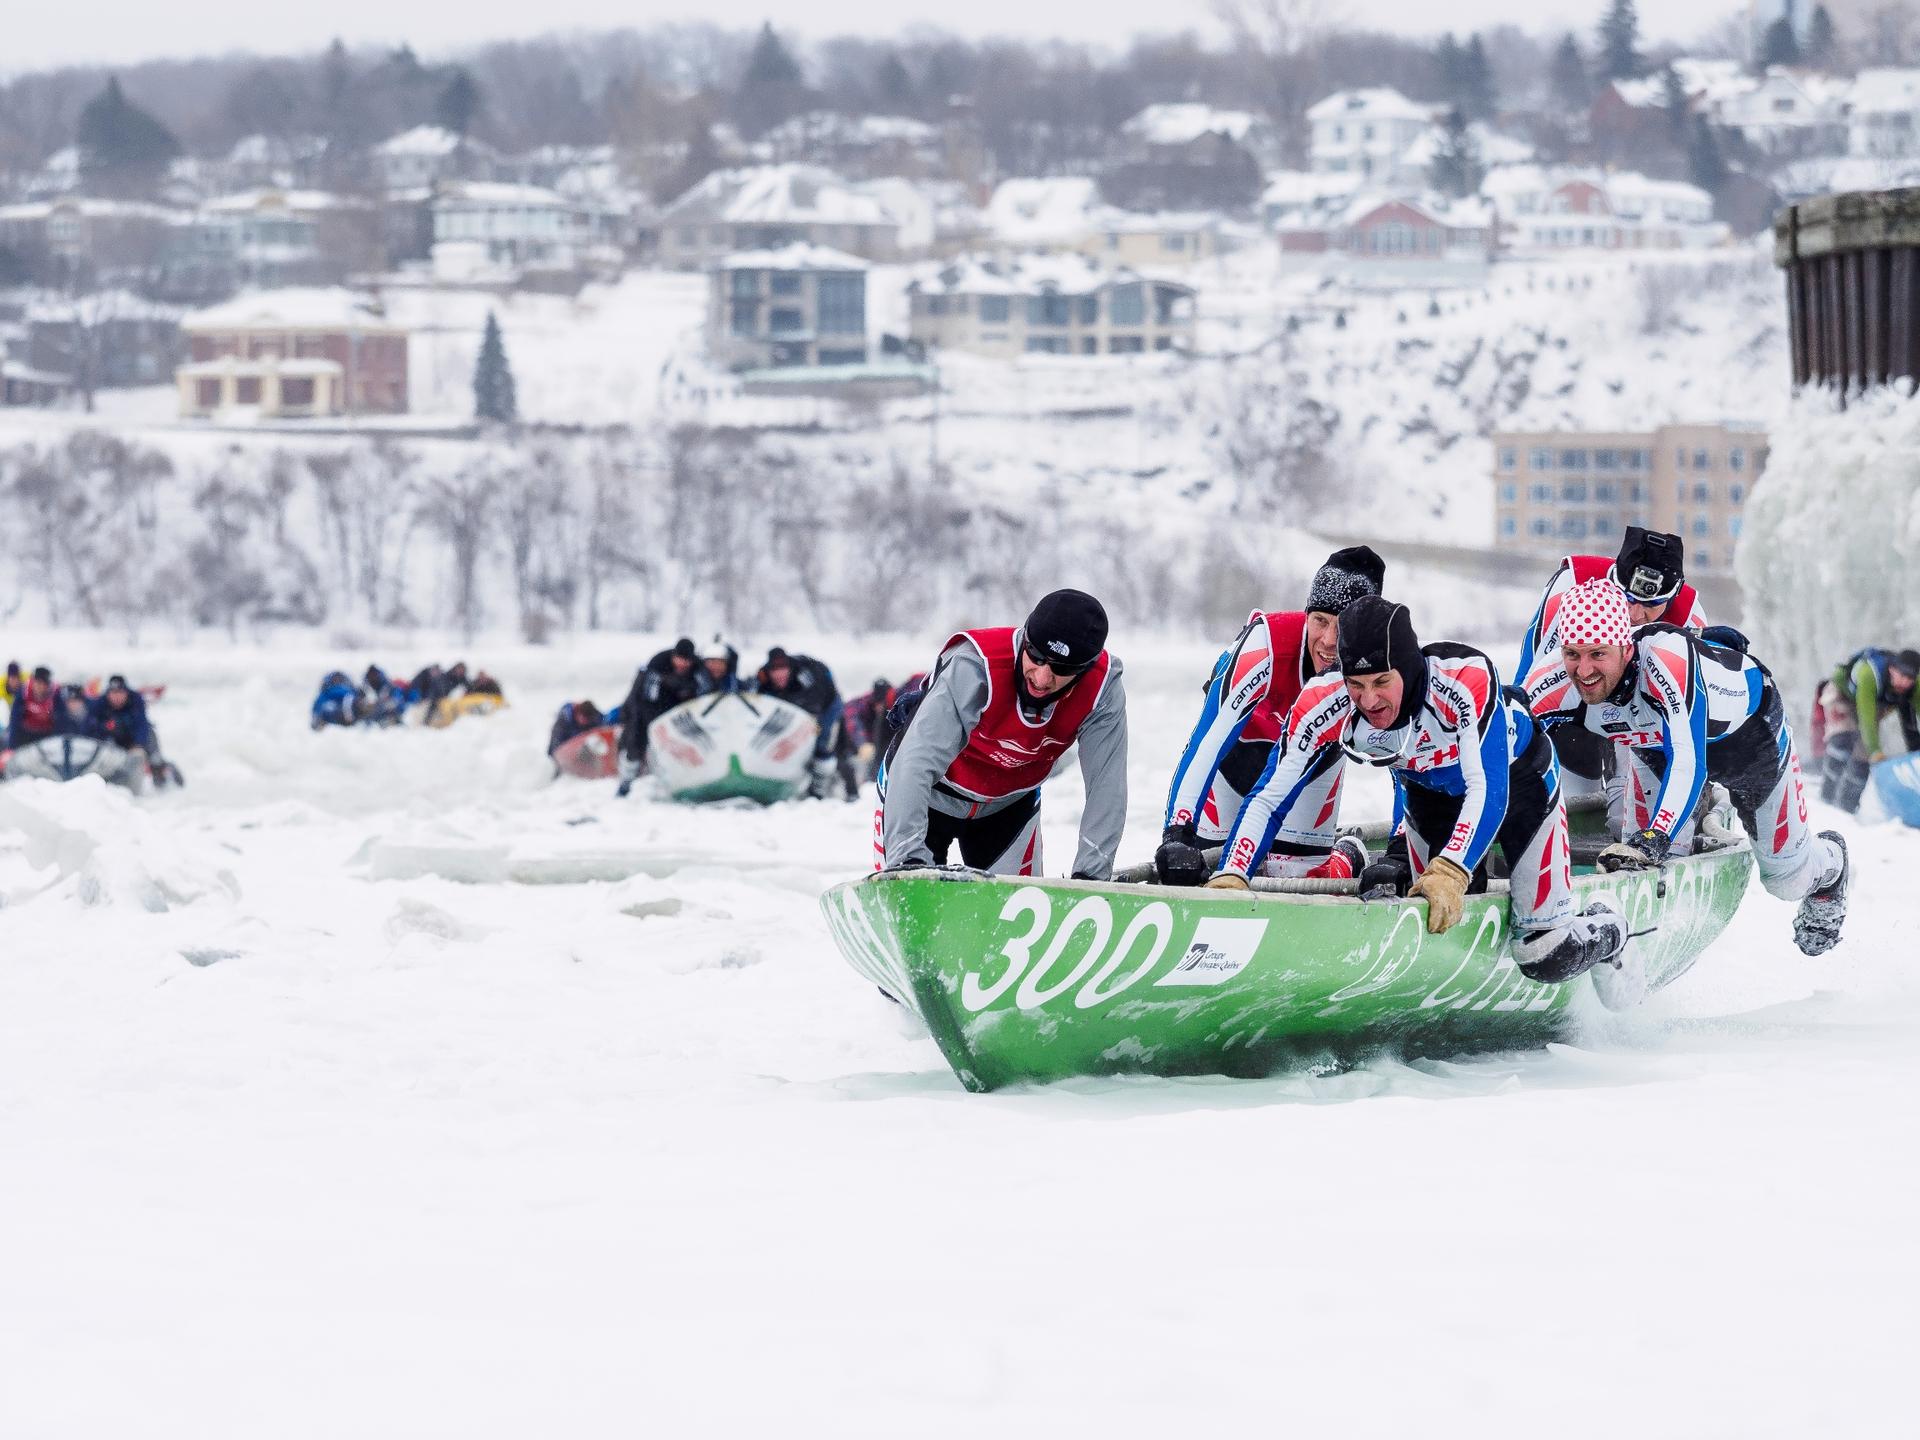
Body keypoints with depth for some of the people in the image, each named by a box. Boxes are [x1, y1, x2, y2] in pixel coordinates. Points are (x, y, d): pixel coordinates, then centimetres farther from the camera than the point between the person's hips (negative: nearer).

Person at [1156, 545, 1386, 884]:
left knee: (1300, 870, -4)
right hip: (1247, 730, -2)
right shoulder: (1269, 643, -43)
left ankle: (1349, 862, 31)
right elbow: (1208, 742, -48)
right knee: (1203, 861, -6)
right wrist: (1178, 834, -58)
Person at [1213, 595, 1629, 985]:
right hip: (1429, 790, 3)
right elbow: (1268, 799, -27)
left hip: (1518, 778, -3)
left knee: (1546, 957, -3)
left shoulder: (1468, 679, -42)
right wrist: (1229, 878, -41)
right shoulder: (1323, 706, -32)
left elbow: (1488, 790, -46)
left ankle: (1605, 931, 28)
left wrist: (1450, 873, -59)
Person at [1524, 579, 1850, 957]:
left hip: (1750, 731, -4)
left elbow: (1687, 760, -53)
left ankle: (1828, 862, 47)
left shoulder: (1666, 658, -48)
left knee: (1787, 879, 11)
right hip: (1656, 738, 4)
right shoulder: (1551, 687, -34)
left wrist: (1654, 839, -64)